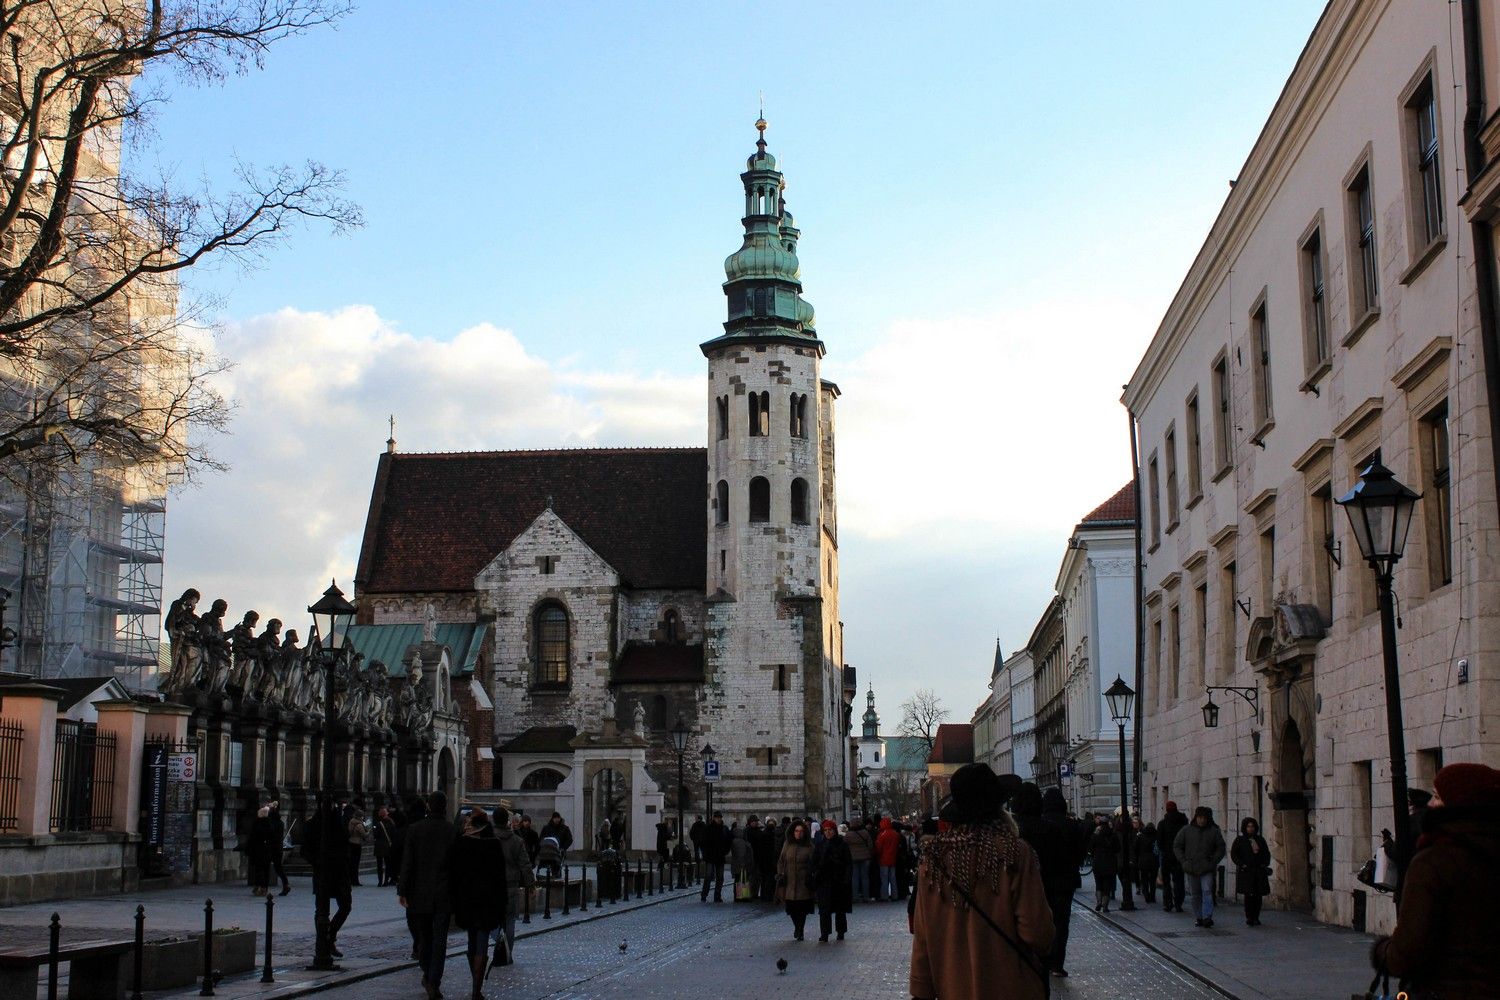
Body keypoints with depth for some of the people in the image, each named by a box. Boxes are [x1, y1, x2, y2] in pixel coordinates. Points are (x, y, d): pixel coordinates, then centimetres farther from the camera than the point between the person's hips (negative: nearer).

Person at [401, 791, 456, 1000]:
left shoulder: (414, 829, -5)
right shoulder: (452, 830, -7)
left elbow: (407, 862, -5)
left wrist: (403, 890, 0)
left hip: (420, 894, 1)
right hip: (445, 894, -1)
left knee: (424, 935, 18)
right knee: (440, 938, 1)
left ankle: (427, 975, 29)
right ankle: (433, 982, -7)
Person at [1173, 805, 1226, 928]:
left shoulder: (1214, 831, 3)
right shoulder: (1186, 830, 4)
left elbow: (1221, 848, 9)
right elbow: (1177, 846, 9)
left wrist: (1213, 862, -3)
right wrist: (1184, 861, -1)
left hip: (1207, 868, -2)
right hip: (1191, 868, 2)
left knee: (1207, 891, -14)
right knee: (1196, 894, 7)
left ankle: (1207, 917, -16)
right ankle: (1199, 917, 15)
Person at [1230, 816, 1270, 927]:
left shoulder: (1260, 840, 14)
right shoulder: (1239, 840, 4)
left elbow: (1267, 854, 20)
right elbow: (1233, 854, 2)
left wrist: (1265, 864, 4)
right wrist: (1241, 864, -10)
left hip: (1259, 872, 4)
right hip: (1246, 872, -4)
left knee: (1258, 895, 1)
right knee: (1248, 895, -10)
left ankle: (1256, 918, 8)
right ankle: (1249, 918, -8)